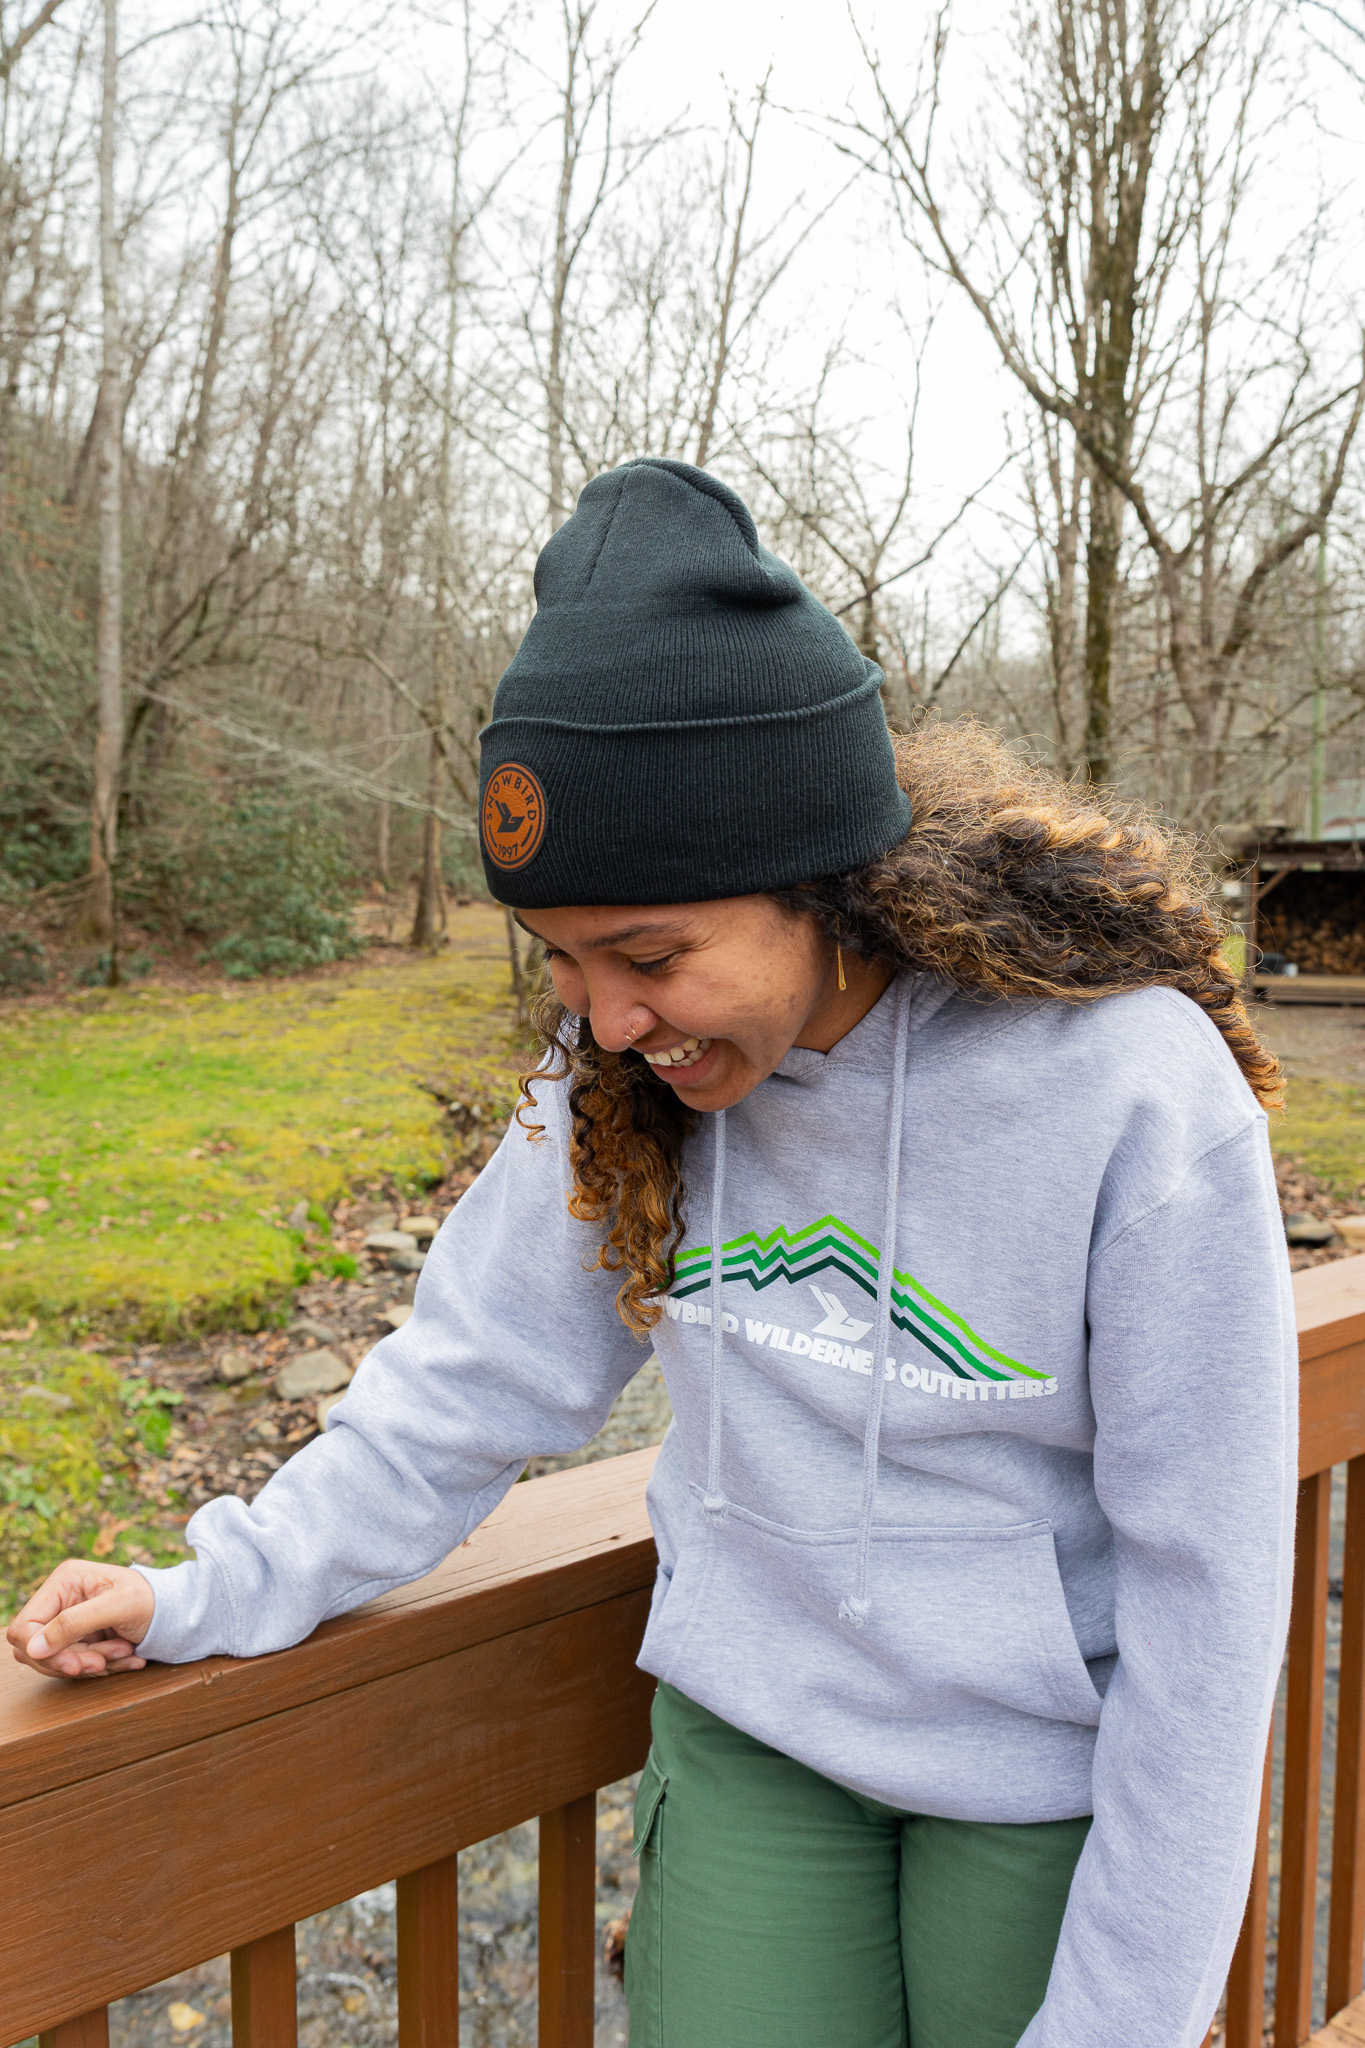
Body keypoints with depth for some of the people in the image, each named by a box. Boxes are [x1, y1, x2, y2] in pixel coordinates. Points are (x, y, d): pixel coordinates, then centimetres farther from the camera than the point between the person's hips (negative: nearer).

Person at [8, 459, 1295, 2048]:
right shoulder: (624, 1078, -12)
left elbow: (1203, 1580, -18)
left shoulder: (1135, 1091, -25)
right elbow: (475, 1379, -1)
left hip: (1044, 1772, -2)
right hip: (750, 1732, 3)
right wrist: (218, 1593, -6)